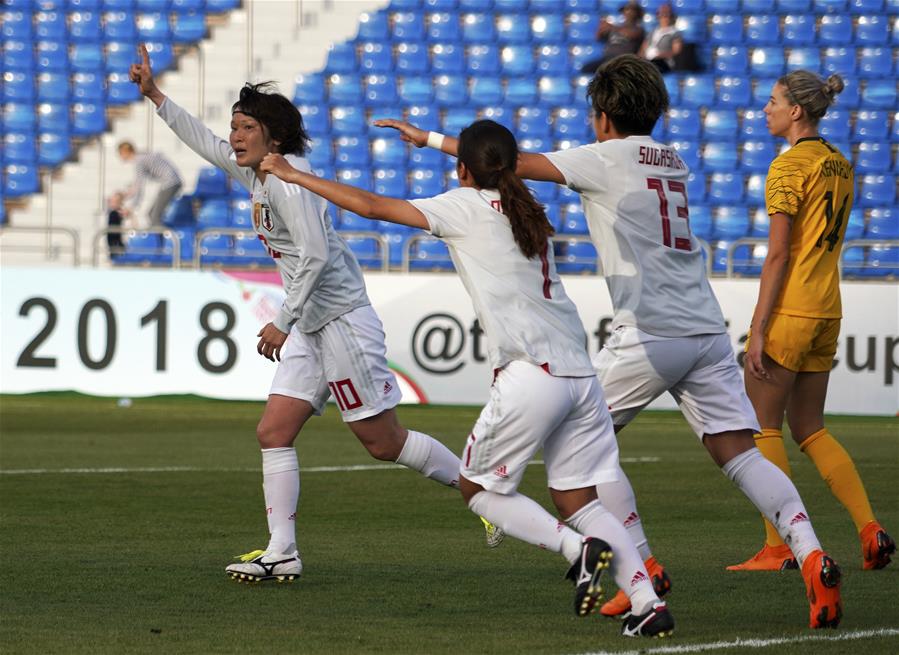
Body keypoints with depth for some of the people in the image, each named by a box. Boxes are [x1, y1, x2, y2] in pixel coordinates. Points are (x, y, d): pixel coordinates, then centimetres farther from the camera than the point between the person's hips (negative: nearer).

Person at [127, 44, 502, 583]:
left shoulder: (287, 180, -16)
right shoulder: (258, 174, 12)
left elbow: (315, 254, -25)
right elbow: (206, 143, 28)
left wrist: (283, 322, -23)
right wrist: (155, 95, 27)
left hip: (343, 320, -10)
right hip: (310, 329, 10)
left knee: (384, 442, -4)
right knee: (274, 433, 0)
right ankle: (282, 553, -2)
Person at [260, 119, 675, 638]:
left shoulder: (468, 207, 1)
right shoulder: (530, 214, 18)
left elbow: (369, 206, 2)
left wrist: (293, 175, 11)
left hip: (532, 375, -7)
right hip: (581, 374, 7)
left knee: (478, 487, 9)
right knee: (576, 499, 9)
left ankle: (579, 549, -11)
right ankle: (648, 602, -6)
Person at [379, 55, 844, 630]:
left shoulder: (607, 158, -1)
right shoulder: (673, 162, 18)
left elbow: (512, 162, 1)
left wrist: (426, 138, 9)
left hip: (649, 334, -6)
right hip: (707, 329, 6)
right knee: (739, 453, 1)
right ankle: (811, 556, -19)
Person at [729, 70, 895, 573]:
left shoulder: (790, 165, -12)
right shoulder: (839, 165, 13)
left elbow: (778, 254, -15)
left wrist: (758, 330, -14)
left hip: (788, 310, -8)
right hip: (827, 312, 8)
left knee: (763, 427, 1)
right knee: (809, 429, 14)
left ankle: (777, 548, 0)